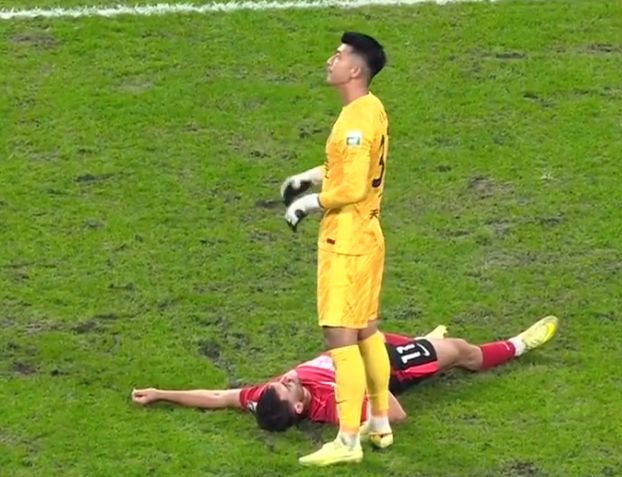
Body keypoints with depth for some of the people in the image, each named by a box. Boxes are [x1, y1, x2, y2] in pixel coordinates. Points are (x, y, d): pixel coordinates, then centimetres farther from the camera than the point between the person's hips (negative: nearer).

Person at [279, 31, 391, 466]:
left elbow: (352, 188, -25)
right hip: (367, 235, 10)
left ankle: (348, 442, -6)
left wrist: (309, 203, -12)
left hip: (346, 241, -10)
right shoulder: (372, 109, 9)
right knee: (366, 331, 19)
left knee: (340, 336, -8)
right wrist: (310, 176, 18)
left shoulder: (356, 119, -22)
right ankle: (380, 424, 30)